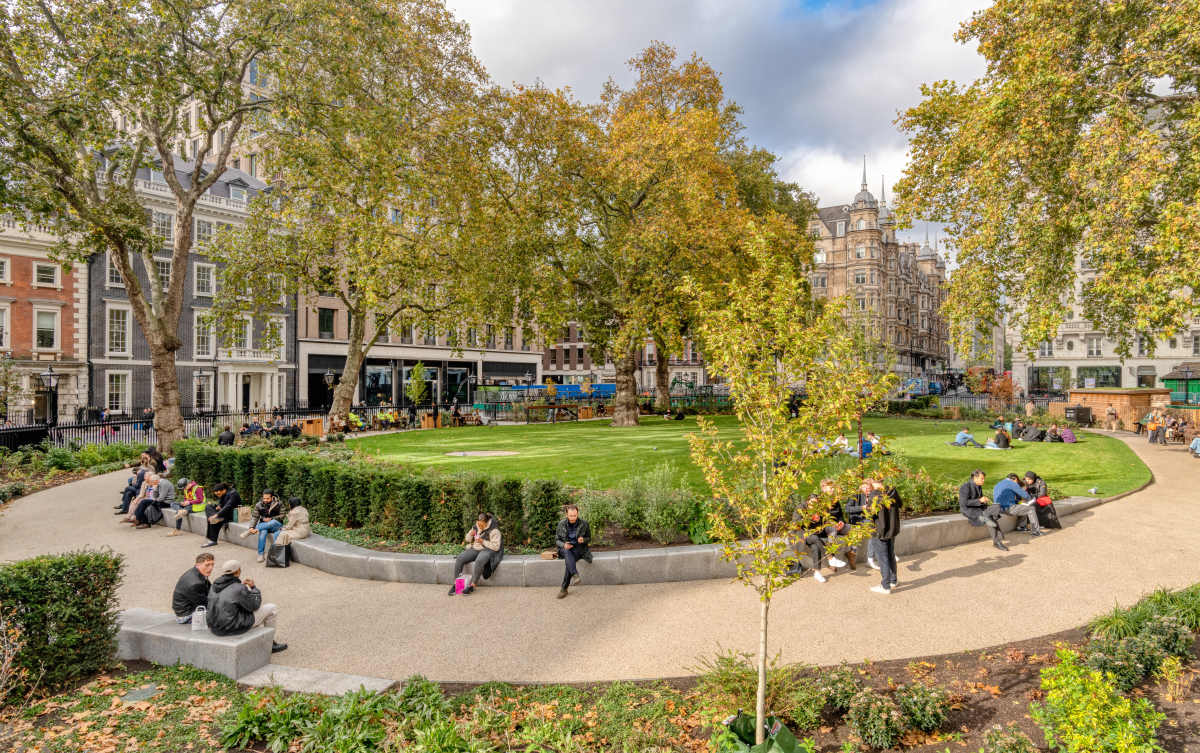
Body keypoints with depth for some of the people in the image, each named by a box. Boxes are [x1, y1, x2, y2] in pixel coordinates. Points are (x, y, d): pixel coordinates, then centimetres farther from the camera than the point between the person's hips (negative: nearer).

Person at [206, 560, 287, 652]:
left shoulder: (214, 586, 1)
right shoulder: (239, 589, -22)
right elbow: (254, 605, -10)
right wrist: (254, 587, 4)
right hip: (234, 627, -8)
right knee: (272, 608, 7)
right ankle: (269, 645, 23)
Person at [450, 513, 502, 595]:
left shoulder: (494, 530, -12)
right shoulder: (475, 527, 6)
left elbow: (496, 547, -15)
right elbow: (467, 540, 18)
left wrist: (483, 542, -20)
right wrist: (471, 534, -5)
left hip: (487, 550, -6)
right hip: (474, 549, 6)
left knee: (479, 561, -39)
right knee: (459, 559, -18)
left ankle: (472, 585, -27)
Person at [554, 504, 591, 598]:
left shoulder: (584, 523, -5)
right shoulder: (561, 524, -3)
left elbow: (589, 539, 7)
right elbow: (557, 540, 6)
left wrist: (583, 540, -17)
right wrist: (563, 545, -17)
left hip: (579, 548, -1)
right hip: (565, 548, 1)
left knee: (568, 560, -33)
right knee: (567, 552, -37)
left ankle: (564, 588, -27)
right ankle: (575, 575, -51)